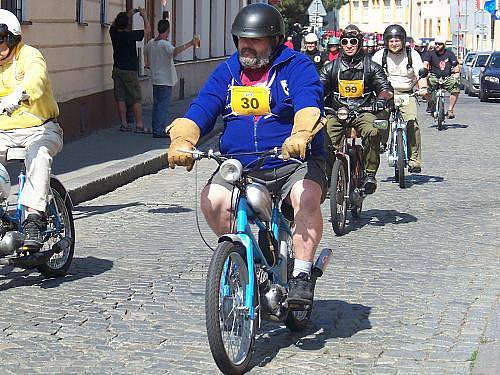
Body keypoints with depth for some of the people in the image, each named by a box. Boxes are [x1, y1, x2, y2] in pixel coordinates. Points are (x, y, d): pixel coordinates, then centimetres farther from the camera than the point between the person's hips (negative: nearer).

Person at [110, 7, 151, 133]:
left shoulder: (114, 33, -2)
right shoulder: (131, 35, -15)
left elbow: (114, 23, 21)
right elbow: (148, 30, -6)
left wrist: (128, 14, 22)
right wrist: (144, 16, 6)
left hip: (117, 70, 5)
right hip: (130, 71, -5)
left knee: (120, 99, 6)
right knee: (136, 99, 0)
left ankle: (124, 124, 6)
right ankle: (139, 125, 0)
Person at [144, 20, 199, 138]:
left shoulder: (150, 43, 8)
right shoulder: (165, 44, -17)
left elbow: (146, 54, 24)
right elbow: (175, 51, -37)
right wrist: (190, 44, -44)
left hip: (155, 79, 8)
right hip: (165, 80, -8)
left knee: (157, 105, 14)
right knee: (163, 105, -4)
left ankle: (156, 129, 18)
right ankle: (159, 131, -5)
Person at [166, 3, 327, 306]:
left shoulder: (297, 66, -1)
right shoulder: (227, 72, 13)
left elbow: (309, 103, -20)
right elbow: (200, 111, 3)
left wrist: (300, 135, -42)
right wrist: (182, 141, -19)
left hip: (294, 163, -3)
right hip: (239, 167, 4)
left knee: (307, 196, -34)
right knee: (213, 199, -24)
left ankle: (302, 275, -24)